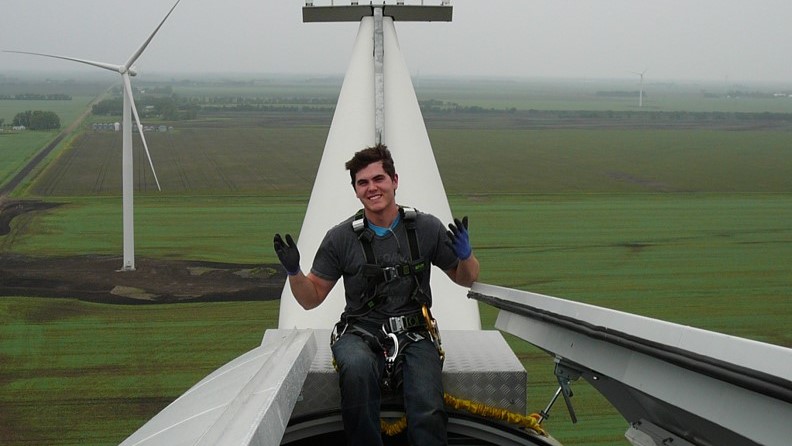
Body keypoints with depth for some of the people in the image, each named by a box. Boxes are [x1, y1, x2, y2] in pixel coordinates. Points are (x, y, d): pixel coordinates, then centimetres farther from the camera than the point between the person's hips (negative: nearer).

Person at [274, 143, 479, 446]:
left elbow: (466, 279, 14)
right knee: (357, 368, -37)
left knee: (427, 416, -27)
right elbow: (311, 298, 9)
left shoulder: (426, 228, 4)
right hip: (361, 333, 0)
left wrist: (465, 255, -8)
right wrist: (294, 272, -11)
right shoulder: (341, 238, 3)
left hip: (414, 335, 0)